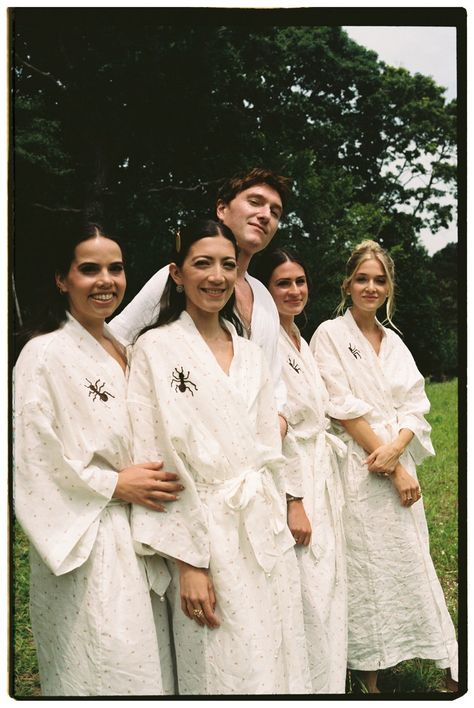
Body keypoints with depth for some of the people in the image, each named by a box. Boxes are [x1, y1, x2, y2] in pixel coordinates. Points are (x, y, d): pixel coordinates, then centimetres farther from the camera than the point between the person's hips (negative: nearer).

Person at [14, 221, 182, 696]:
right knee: (103, 674, 2)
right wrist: (115, 485, -15)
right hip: (86, 548, -7)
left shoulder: (121, 350, 11)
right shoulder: (46, 354, -12)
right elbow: (34, 462, -17)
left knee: (147, 668, 14)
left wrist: (148, 480, 5)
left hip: (139, 540, 7)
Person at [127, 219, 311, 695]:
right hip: (206, 535, -5)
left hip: (267, 534, 5)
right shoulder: (155, 348, -7)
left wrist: (279, 522, 9)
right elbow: (156, 462, -11)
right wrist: (187, 562, -13)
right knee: (225, 673, 4)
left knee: (278, 660, 12)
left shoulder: (251, 354, 11)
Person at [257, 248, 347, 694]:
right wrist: (294, 501, -20)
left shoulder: (300, 341, 13)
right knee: (308, 598, -3)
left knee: (328, 588, 16)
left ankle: (328, 683, 30)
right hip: (293, 484, -9)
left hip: (322, 476, 9)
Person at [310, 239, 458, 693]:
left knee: (410, 562, 9)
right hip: (356, 471, -5)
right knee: (365, 572, 2)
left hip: (398, 467, 5)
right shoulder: (329, 335, -3)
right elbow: (345, 409, -11)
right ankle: (368, 676, 17)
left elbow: (415, 406, 7)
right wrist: (395, 470, -12)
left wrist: (394, 450, -14)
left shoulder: (394, 342, 14)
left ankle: (448, 666, 18)